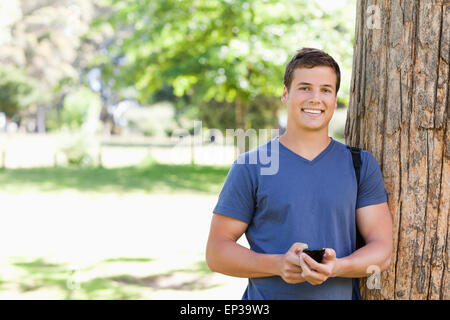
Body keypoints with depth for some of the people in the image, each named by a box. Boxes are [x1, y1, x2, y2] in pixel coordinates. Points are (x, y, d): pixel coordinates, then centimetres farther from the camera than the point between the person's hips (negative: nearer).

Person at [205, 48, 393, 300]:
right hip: (265, 296, -1)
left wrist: (336, 267, -19)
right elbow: (216, 252, -3)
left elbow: (382, 251, -1)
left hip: (341, 293, 1)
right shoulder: (250, 168, -1)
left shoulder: (361, 165, 4)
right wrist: (277, 264, -18)